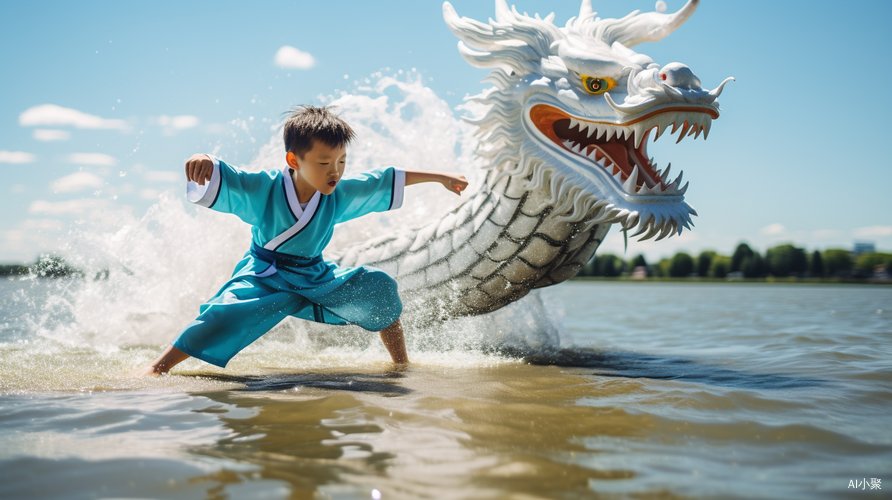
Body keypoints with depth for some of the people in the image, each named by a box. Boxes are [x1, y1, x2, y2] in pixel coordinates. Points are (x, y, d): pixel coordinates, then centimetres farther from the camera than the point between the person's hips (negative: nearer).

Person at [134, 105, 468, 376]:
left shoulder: (340, 195, -11)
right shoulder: (260, 190, -21)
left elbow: (388, 180, 1)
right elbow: (215, 177, -29)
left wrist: (440, 177, 8)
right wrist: (202, 161, -54)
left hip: (317, 280, 4)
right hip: (264, 279, -4)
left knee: (377, 285, -8)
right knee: (227, 315, -28)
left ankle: (402, 364, 12)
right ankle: (157, 367, -13)